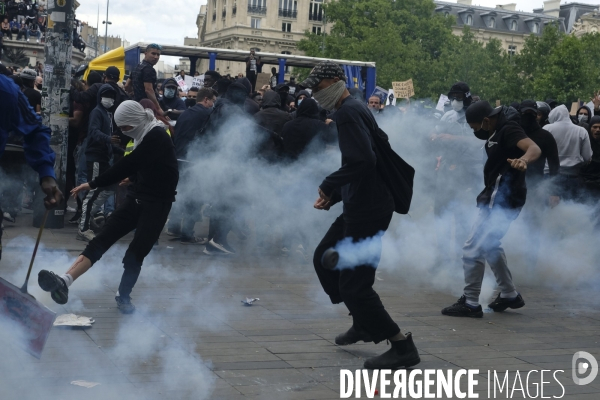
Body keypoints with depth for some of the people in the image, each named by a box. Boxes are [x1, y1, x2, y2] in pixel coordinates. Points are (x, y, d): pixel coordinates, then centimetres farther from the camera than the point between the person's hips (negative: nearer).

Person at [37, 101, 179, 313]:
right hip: (137, 198, 8)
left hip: (157, 204, -8)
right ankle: (65, 281, -23)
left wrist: (93, 184, -22)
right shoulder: (146, 136, 10)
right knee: (103, 238, -9)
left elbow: (127, 165, -24)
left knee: (136, 253, -6)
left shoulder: (157, 138, -19)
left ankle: (123, 296, 18)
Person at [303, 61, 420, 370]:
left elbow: (363, 160, -27)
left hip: (367, 208, -11)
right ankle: (363, 323, 32)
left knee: (354, 284, -7)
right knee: (324, 259, 22)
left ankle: (403, 347, 1)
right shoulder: (354, 110, 17)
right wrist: (332, 196, 13)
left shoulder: (349, 112, -15)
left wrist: (328, 185, -14)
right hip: (361, 204, 11)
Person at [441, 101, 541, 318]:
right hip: (498, 197, 11)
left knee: (472, 249, -7)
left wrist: (524, 159, -57)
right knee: (489, 246, 24)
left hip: (501, 200, -11)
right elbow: (472, 139, 27)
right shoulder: (497, 130, 10)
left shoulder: (508, 129, -20)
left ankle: (470, 303, 1)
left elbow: (535, 148, -36)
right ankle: (509, 294, 34)